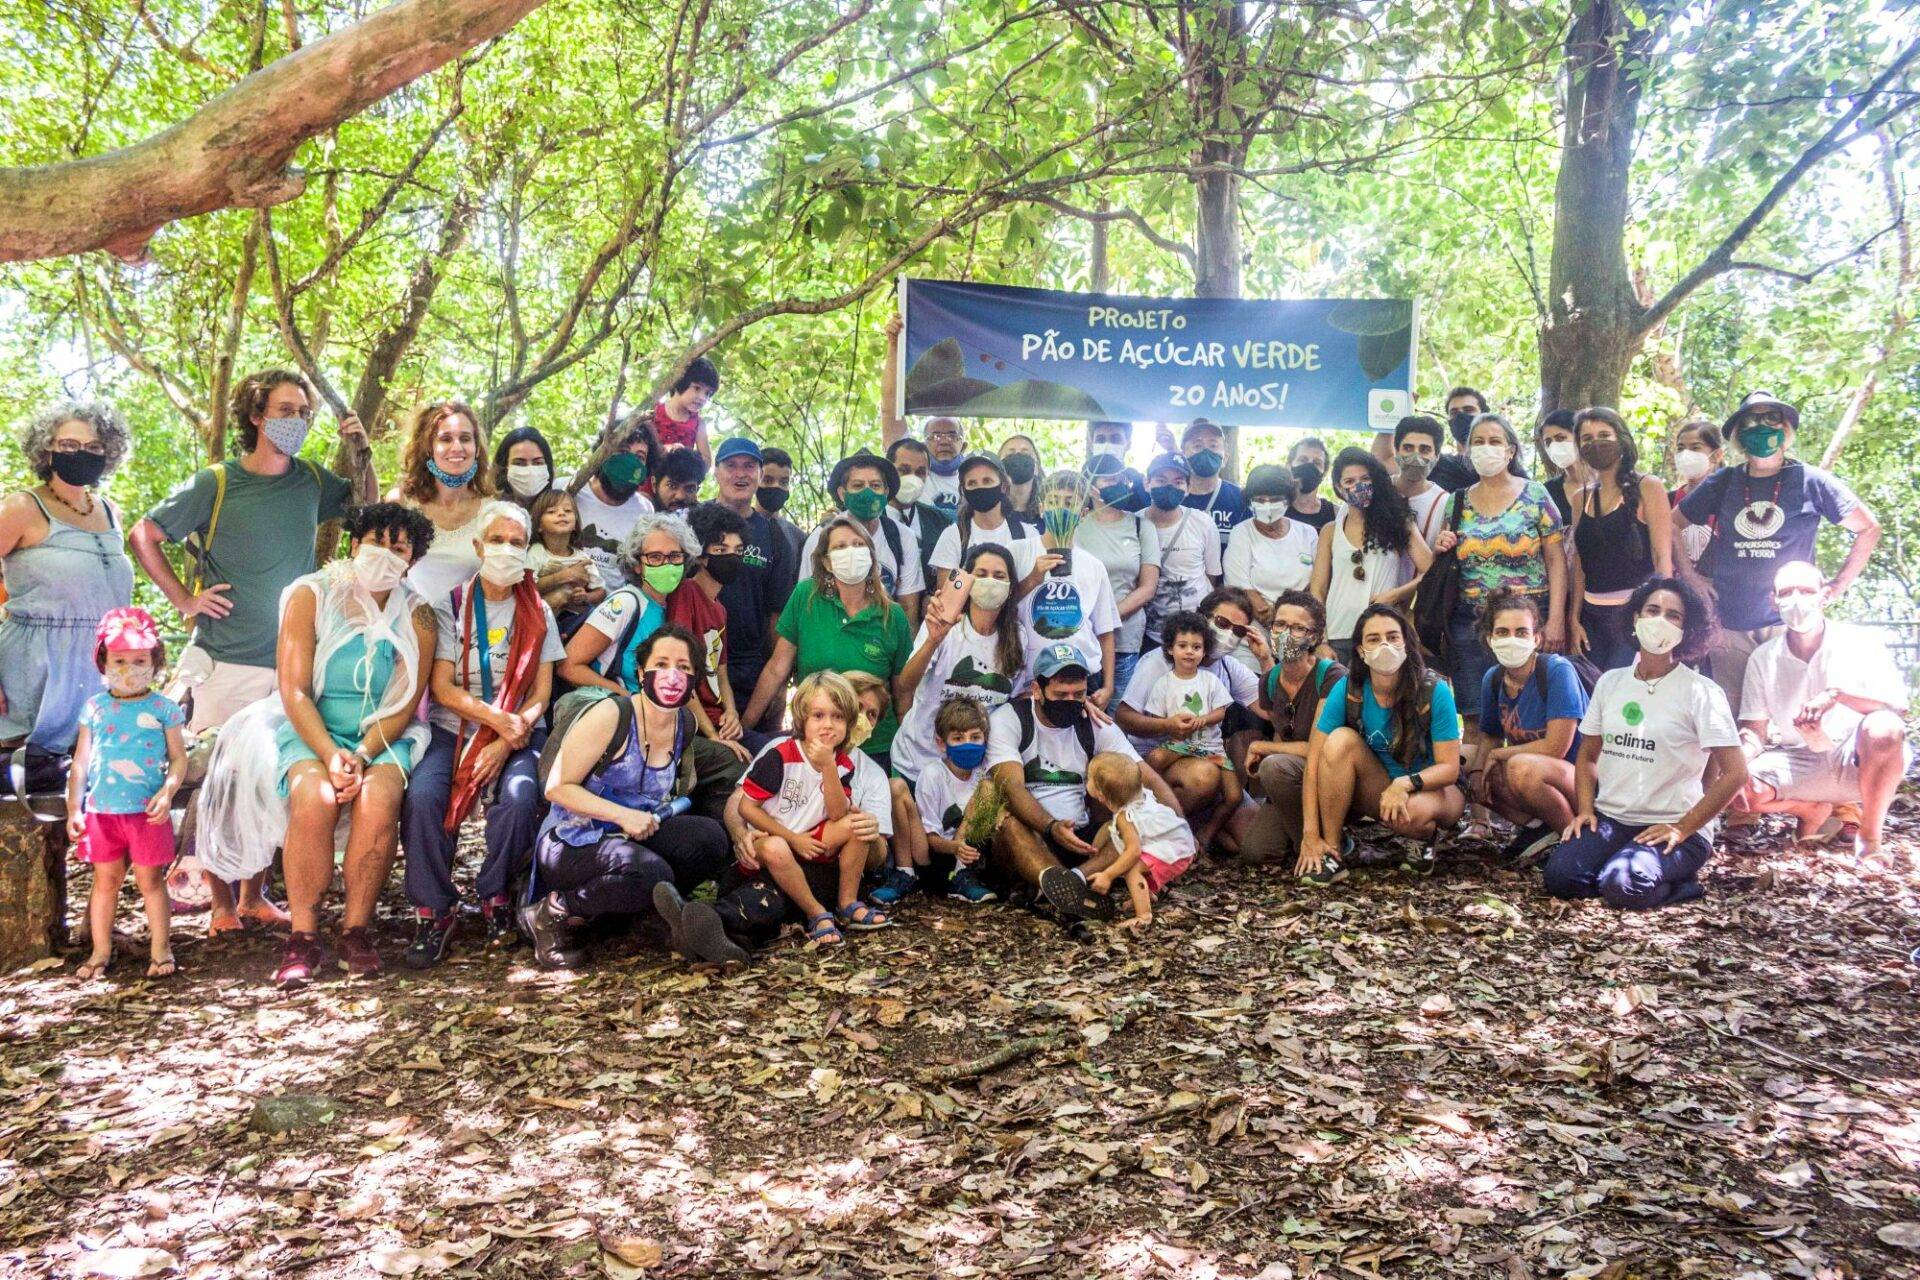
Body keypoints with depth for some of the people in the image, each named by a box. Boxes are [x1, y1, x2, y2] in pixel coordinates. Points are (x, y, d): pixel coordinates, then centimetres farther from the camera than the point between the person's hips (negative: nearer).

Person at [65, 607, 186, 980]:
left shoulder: (163, 708, -1)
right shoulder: (95, 708, 6)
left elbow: (178, 759, 0)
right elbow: (80, 763, 9)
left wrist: (167, 792, -16)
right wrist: (74, 808, 4)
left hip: (147, 811, -2)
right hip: (101, 810, 3)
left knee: (150, 880, 5)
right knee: (105, 880, 11)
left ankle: (160, 950, 14)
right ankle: (100, 952, 21)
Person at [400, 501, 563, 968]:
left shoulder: (537, 612, 7)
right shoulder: (449, 605, 3)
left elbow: (541, 692, 1)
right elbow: (441, 687, -4)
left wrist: (508, 740, -15)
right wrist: (496, 718, -18)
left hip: (518, 732, 0)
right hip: (452, 728, 0)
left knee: (519, 796, -31)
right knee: (422, 795, -30)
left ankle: (494, 899, -7)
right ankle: (434, 912, -14)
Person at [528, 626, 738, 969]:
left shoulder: (686, 724, 3)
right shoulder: (611, 715, -17)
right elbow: (557, 787, -16)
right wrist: (623, 815, -23)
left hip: (633, 839, 6)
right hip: (573, 844, -6)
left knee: (709, 836, -21)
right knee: (650, 873, -35)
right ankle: (551, 913, -14)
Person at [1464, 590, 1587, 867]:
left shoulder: (1558, 671, -21)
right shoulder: (1493, 678, -1)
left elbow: (1555, 747, -24)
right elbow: (1490, 735, 11)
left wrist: (1498, 754, -12)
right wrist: (1478, 768, -11)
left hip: (1585, 779, -7)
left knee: (1522, 769, -36)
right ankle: (1535, 825, -2)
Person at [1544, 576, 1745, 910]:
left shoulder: (1701, 692, -5)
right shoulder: (1610, 682, 9)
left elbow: (1735, 773, -9)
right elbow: (1588, 756, 16)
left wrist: (1682, 829, -12)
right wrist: (1585, 810, -1)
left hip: (1673, 827, -4)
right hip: (1610, 818, 4)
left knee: (1622, 886, -31)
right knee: (1558, 876, -22)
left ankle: (1681, 882, -2)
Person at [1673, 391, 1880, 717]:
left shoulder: (1811, 482, 2)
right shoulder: (1722, 483, 8)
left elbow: (1869, 529, 8)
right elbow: (1672, 525, 18)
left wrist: (1837, 587, 2)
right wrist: (1689, 575, 8)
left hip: (1789, 624, -2)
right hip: (1729, 627, 2)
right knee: (1730, 722, 3)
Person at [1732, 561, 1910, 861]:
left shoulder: (1860, 641, -8)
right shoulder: (1763, 659, 0)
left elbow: (1897, 704, -20)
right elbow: (1754, 730, 0)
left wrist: (1837, 693, -37)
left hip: (1856, 760, -3)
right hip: (1798, 762, 3)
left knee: (1884, 729, -36)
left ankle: (1870, 838, -14)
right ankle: (1812, 810, 13)